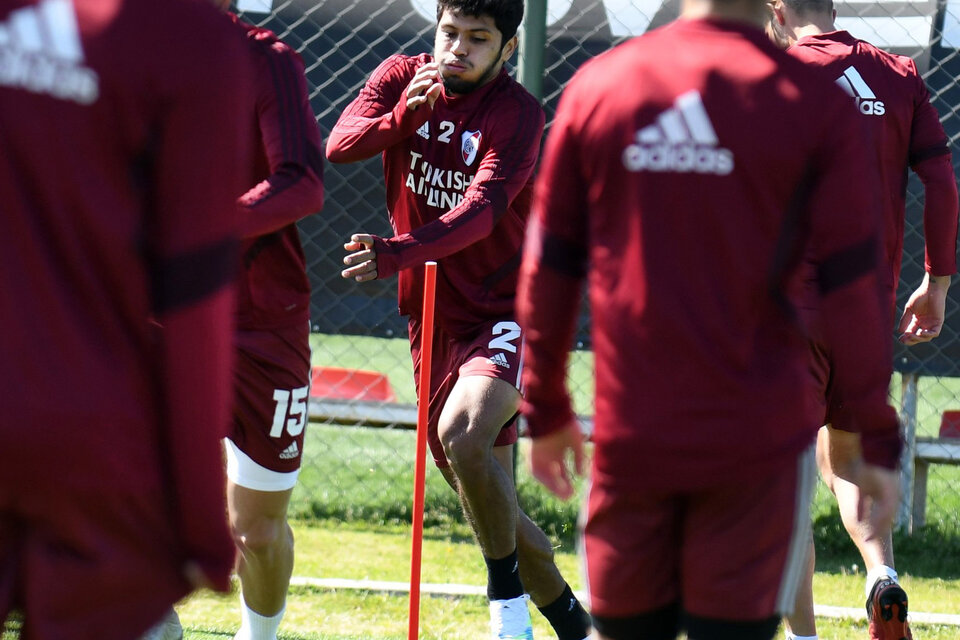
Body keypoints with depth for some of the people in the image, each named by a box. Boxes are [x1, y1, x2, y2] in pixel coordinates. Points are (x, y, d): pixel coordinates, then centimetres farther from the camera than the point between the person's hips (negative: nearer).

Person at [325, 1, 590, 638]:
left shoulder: (519, 113, -14)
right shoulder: (402, 78, 2)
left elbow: (482, 210, -29)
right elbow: (340, 144, -13)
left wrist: (398, 252, -44)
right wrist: (403, 116, -32)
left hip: (507, 314, -6)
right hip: (434, 320, 6)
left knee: (463, 434, -32)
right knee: (485, 503, 9)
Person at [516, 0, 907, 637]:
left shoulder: (597, 84, 3)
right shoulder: (815, 103, -5)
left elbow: (547, 270, 7)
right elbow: (852, 286, -4)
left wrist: (546, 412, 18)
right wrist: (875, 437, 4)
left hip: (628, 438, 2)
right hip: (757, 439, -2)